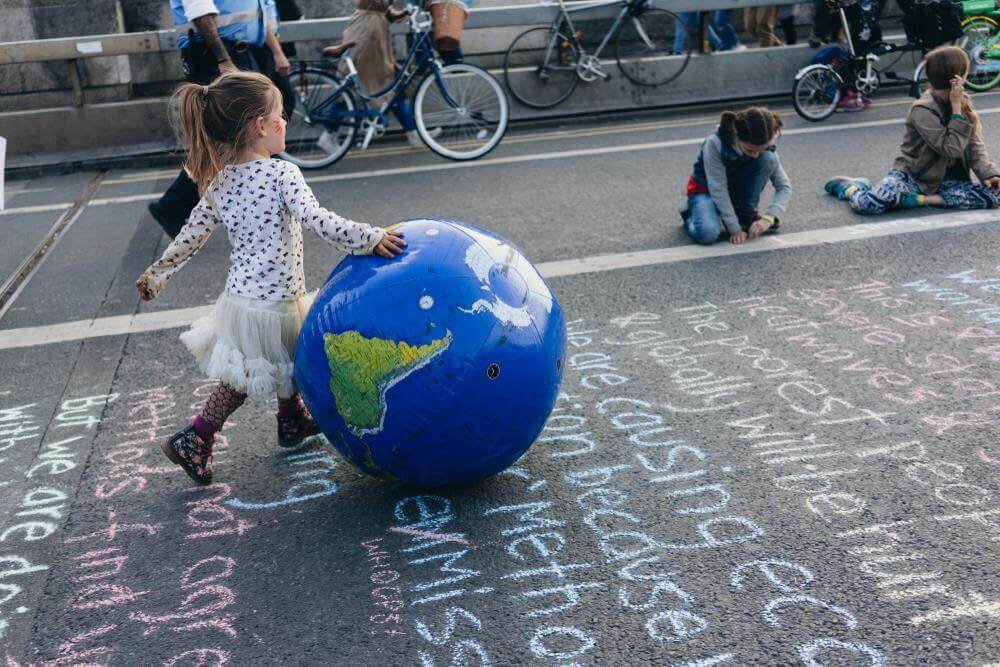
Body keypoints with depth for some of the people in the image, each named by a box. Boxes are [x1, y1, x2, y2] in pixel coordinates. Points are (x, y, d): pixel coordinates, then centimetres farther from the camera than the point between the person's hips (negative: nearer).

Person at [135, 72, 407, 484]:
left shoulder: (218, 182, 2)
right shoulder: (282, 174, -16)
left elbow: (190, 236, 8)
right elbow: (318, 221, -28)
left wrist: (156, 275, 21)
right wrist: (370, 238, -28)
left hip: (238, 300, 6)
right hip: (276, 307, -6)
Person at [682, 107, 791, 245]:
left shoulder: (765, 147, -19)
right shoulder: (715, 143, -31)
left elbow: (784, 186, -15)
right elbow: (718, 190, -28)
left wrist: (769, 217, -31)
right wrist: (735, 229, -29)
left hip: (737, 191, 4)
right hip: (707, 191, -4)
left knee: (768, 159, -23)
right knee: (707, 233, -36)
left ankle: (745, 213, -7)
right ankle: (690, 216, 0)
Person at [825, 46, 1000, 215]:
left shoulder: (964, 101, 3)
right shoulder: (923, 110, -17)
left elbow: (975, 144, 1)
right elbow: (951, 148, -22)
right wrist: (956, 108, -22)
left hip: (945, 180, 7)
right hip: (912, 176, -7)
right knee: (869, 203, -34)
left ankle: (917, 200, -15)